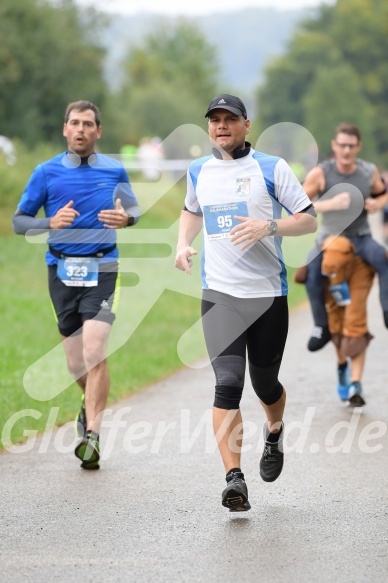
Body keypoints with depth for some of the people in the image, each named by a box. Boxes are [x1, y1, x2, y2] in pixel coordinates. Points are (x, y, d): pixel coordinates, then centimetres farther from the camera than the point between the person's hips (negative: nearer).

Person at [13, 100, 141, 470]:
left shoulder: (114, 170, 5)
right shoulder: (46, 172, 3)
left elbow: (133, 208, 18)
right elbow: (18, 222, 4)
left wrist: (126, 218, -7)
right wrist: (51, 223, -15)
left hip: (101, 269, -1)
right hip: (62, 270, 1)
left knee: (95, 352, -16)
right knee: (75, 362, 7)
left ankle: (91, 435, -13)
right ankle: (92, 404, 39)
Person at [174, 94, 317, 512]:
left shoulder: (272, 168, 0)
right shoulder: (198, 171, 11)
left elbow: (309, 220, -1)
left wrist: (268, 227, -18)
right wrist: (183, 244, 11)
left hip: (268, 293, -1)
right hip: (220, 294, 1)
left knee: (265, 383, 10)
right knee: (227, 383, -15)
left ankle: (274, 435, 45)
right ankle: (234, 479, -20)